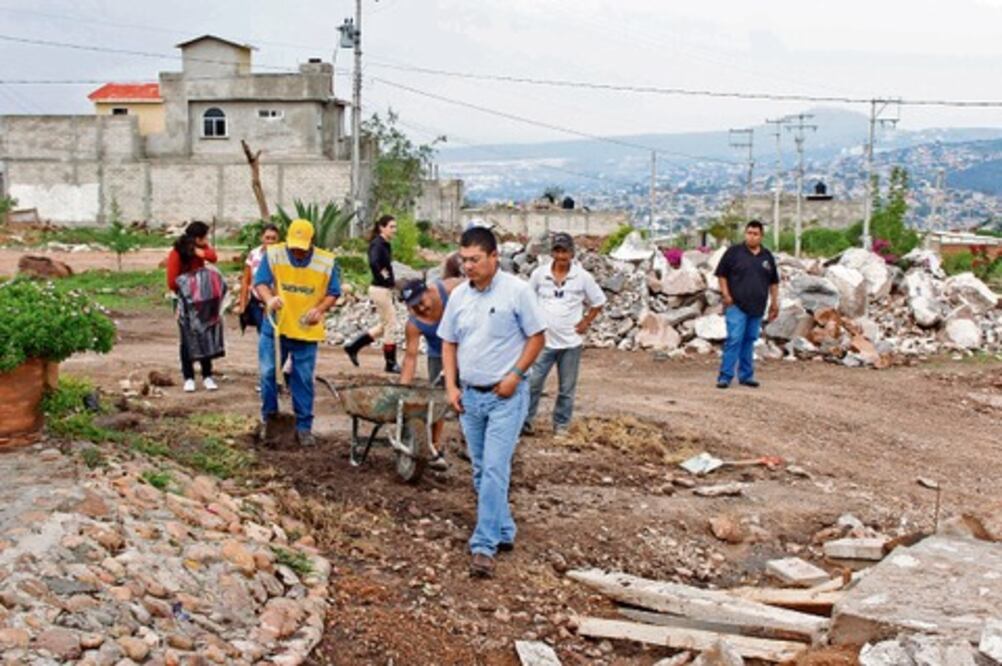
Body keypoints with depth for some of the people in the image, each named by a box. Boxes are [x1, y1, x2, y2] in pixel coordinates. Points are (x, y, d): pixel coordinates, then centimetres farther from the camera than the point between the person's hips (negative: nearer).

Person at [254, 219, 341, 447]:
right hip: (275, 328, 0)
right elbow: (260, 282, -7)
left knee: (303, 380, 4)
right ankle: (268, 419, 24)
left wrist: (320, 310, -15)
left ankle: (304, 426, 14)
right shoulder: (273, 254, -6)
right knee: (269, 374, 6)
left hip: (306, 332, 0)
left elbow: (333, 293, 3)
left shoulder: (326, 262, -4)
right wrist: (269, 299, -28)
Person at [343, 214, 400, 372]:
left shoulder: (385, 245, 12)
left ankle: (353, 347, 22)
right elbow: (373, 263, -33)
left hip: (385, 290, 10)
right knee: (390, 325, -1)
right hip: (380, 290, -10)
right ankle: (391, 363, 10)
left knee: (385, 325, 16)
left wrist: (390, 280, 11)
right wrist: (383, 276, -21)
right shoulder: (377, 244, -16)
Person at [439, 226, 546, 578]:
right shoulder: (458, 295, 5)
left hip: (505, 396, -6)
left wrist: (515, 375, -14)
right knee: (481, 471, 13)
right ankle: (503, 531, 28)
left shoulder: (516, 290, -10)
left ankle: (485, 545, -8)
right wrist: (451, 386, 3)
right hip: (470, 395, 6)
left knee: (494, 470, -11)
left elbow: (536, 337, -6)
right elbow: (449, 343, 12)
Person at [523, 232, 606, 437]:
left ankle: (561, 425, 22)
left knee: (567, 388, 9)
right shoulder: (539, 274, -2)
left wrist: (586, 322, -2)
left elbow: (598, 302, 7)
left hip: (571, 343, 0)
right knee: (532, 383, -5)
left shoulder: (583, 277, -4)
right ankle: (525, 420, 7)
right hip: (543, 341, 0)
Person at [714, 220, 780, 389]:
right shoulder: (734, 252, -1)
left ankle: (746, 375, 18)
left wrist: (774, 302, 14)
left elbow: (773, 281, 18)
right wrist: (726, 295, -8)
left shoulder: (767, 256, 12)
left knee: (750, 340, 10)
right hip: (736, 305, -4)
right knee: (734, 339, -11)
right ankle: (725, 376, -9)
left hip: (757, 308, 4)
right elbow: (721, 274, 0)